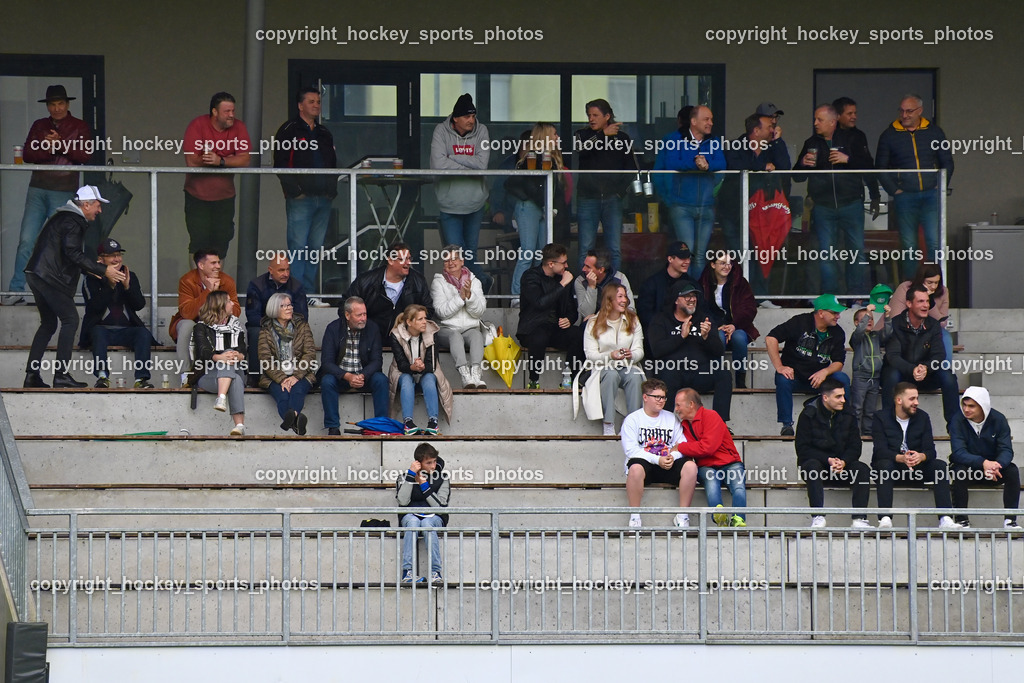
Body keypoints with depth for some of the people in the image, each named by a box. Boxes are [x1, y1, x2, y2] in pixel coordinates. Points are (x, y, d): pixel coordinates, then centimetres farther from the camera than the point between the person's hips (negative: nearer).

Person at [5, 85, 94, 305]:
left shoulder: (79, 127, 5)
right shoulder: (39, 126, 14)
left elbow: (84, 156, -7)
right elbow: (27, 154, 4)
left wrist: (60, 144, -18)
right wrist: (48, 149, -13)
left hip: (64, 191, -3)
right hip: (38, 189, 3)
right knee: (26, 241, -4)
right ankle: (17, 290, -2)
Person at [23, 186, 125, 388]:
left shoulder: (63, 217, 22)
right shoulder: (72, 222, -11)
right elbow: (73, 254, -21)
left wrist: (90, 269, 28)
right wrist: (103, 270, -20)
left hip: (37, 275, 10)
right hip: (50, 278, -10)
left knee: (48, 323, 15)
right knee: (70, 319, -8)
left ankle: (31, 376, 11)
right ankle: (61, 375, -13)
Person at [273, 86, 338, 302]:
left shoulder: (324, 134, 20)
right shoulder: (289, 131, 1)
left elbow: (333, 164, 24)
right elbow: (281, 164, -7)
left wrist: (332, 189, 9)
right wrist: (294, 191, -15)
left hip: (323, 199, 6)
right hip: (301, 199, -6)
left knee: (316, 247, 7)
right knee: (298, 247, -10)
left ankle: (310, 294, 11)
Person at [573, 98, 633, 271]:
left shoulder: (622, 137, 9)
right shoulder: (582, 135, 9)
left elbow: (631, 168, 10)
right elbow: (581, 151, -14)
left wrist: (621, 189, -4)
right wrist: (603, 135, -16)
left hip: (612, 198, 0)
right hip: (588, 197, 0)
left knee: (614, 249, -3)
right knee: (585, 248, -3)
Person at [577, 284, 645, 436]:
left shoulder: (633, 321, 10)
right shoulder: (594, 324, 1)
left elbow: (639, 351, 5)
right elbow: (590, 354, -5)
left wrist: (631, 355, -20)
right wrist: (610, 356, -24)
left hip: (628, 366, 2)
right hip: (603, 367, -2)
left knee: (635, 377, -32)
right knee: (611, 375, -36)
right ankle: (608, 425, -39)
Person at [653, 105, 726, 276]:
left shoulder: (714, 142, 13)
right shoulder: (674, 140, 4)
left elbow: (721, 164, -3)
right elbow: (671, 163, -12)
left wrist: (707, 164, -23)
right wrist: (695, 162, -20)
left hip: (707, 207, 3)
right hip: (682, 207, -3)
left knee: (701, 255, 5)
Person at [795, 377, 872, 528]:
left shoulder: (848, 416, 6)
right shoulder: (808, 415, -6)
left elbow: (855, 448, 4)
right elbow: (803, 450, -11)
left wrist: (843, 462, -19)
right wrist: (828, 460, -23)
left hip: (842, 465, 3)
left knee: (863, 469, -24)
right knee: (812, 465, -37)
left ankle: (859, 518, -32)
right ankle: (818, 517, -42)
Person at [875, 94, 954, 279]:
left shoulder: (934, 132, 9)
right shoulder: (889, 135, 6)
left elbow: (947, 163, 15)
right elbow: (880, 167, 8)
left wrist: (940, 187, 2)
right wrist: (894, 191, -3)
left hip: (931, 195, 0)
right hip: (904, 197, 0)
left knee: (935, 242, -11)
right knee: (908, 246, 1)